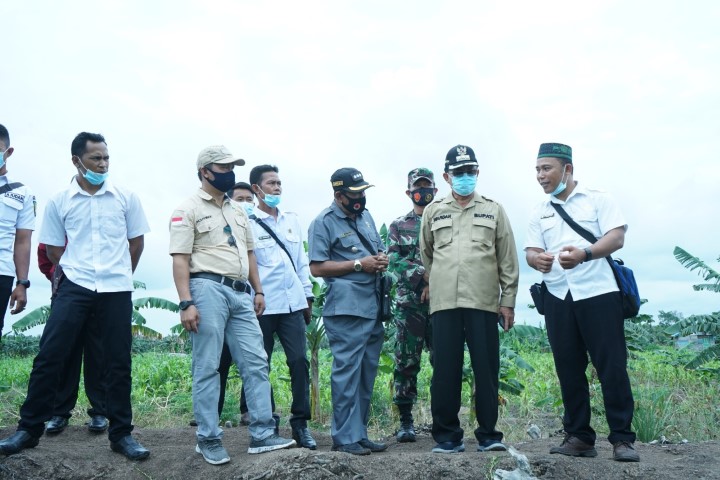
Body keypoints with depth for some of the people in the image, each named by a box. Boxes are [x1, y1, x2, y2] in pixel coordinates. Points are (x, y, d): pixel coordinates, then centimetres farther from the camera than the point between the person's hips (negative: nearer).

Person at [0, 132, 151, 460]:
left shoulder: (126, 198, 3)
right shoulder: (59, 202, 3)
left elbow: (137, 241, 12)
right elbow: (53, 249, 11)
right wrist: (78, 271, 10)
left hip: (116, 291, 0)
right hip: (74, 288, 0)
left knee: (118, 363, 3)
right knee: (49, 357, -2)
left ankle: (121, 434, 13)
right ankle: (29, 429, 12)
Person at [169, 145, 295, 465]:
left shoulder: (237, 210, 20)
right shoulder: (188, 210, -2)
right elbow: (180, 260, -9)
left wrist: (258, 290, 18)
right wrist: (186, 303, -18)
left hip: (240, 293, 7)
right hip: (208, 289, -7)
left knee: (256, 363, 3)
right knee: (207, 368, -1)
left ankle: (262, 436, 8)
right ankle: (208, 439, 10)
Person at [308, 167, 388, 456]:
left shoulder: (366, 217, 18)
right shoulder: (324, 222, -5)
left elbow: (379, 250, 27)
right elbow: (317, 268, -11)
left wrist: (382, 260, 2)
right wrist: (359, 264, -15)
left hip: (373, 308, 8)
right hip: (346, 310, -8)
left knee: (367, 374, 11)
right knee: (346, 373, -6)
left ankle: (359, 433, 21)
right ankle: (345, 438, 3)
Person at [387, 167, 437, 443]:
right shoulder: (398, 226, 11)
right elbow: (394, 263, -2)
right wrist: (424, 273, -15)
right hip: (409, 304, 0)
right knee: (406, 363, 2)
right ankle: (406, 421, 11)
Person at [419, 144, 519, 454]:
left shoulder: (493, 210, 11)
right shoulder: (433, 211, 14)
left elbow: (508, 260, 8)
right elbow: (426, 255, 23)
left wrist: (508, 301, 3)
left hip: (484, 302, -1)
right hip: (444, 302, 1)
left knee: (486, 369, 1)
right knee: (445, 370, 2)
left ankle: (488, 434, 13)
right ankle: (447, 435, 12)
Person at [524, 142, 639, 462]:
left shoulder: (598, 199, 4)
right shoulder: (539, 212, 15)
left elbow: (617, 237, -8)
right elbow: (530, 250, 7)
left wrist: (585, 253, -26)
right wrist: (536, 259, -18)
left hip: (598, 293, -4)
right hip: (557, 298, 4)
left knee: (612, 367, -4)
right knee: (568, 370, 6)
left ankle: (622, 438, 5)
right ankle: (579, 436, 14)